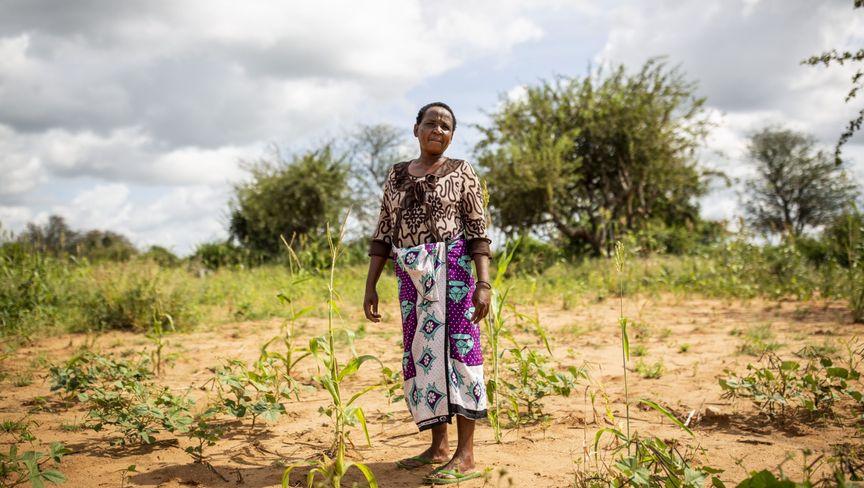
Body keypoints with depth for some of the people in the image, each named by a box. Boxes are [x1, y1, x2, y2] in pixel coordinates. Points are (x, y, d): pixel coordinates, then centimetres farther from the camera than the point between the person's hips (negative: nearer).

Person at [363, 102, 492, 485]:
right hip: (412, 277, 5)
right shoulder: (397, 175, 15)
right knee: (422, 354, 7)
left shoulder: (462, 173, 3)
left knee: (453, 349, -9)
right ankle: (439, 446, 18)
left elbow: (478, 232, -3)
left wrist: (484, 284, -14)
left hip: (451, 269, -5)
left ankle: (465, 456, -5)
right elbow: (383, 234, 11)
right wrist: (370, 286, 5)